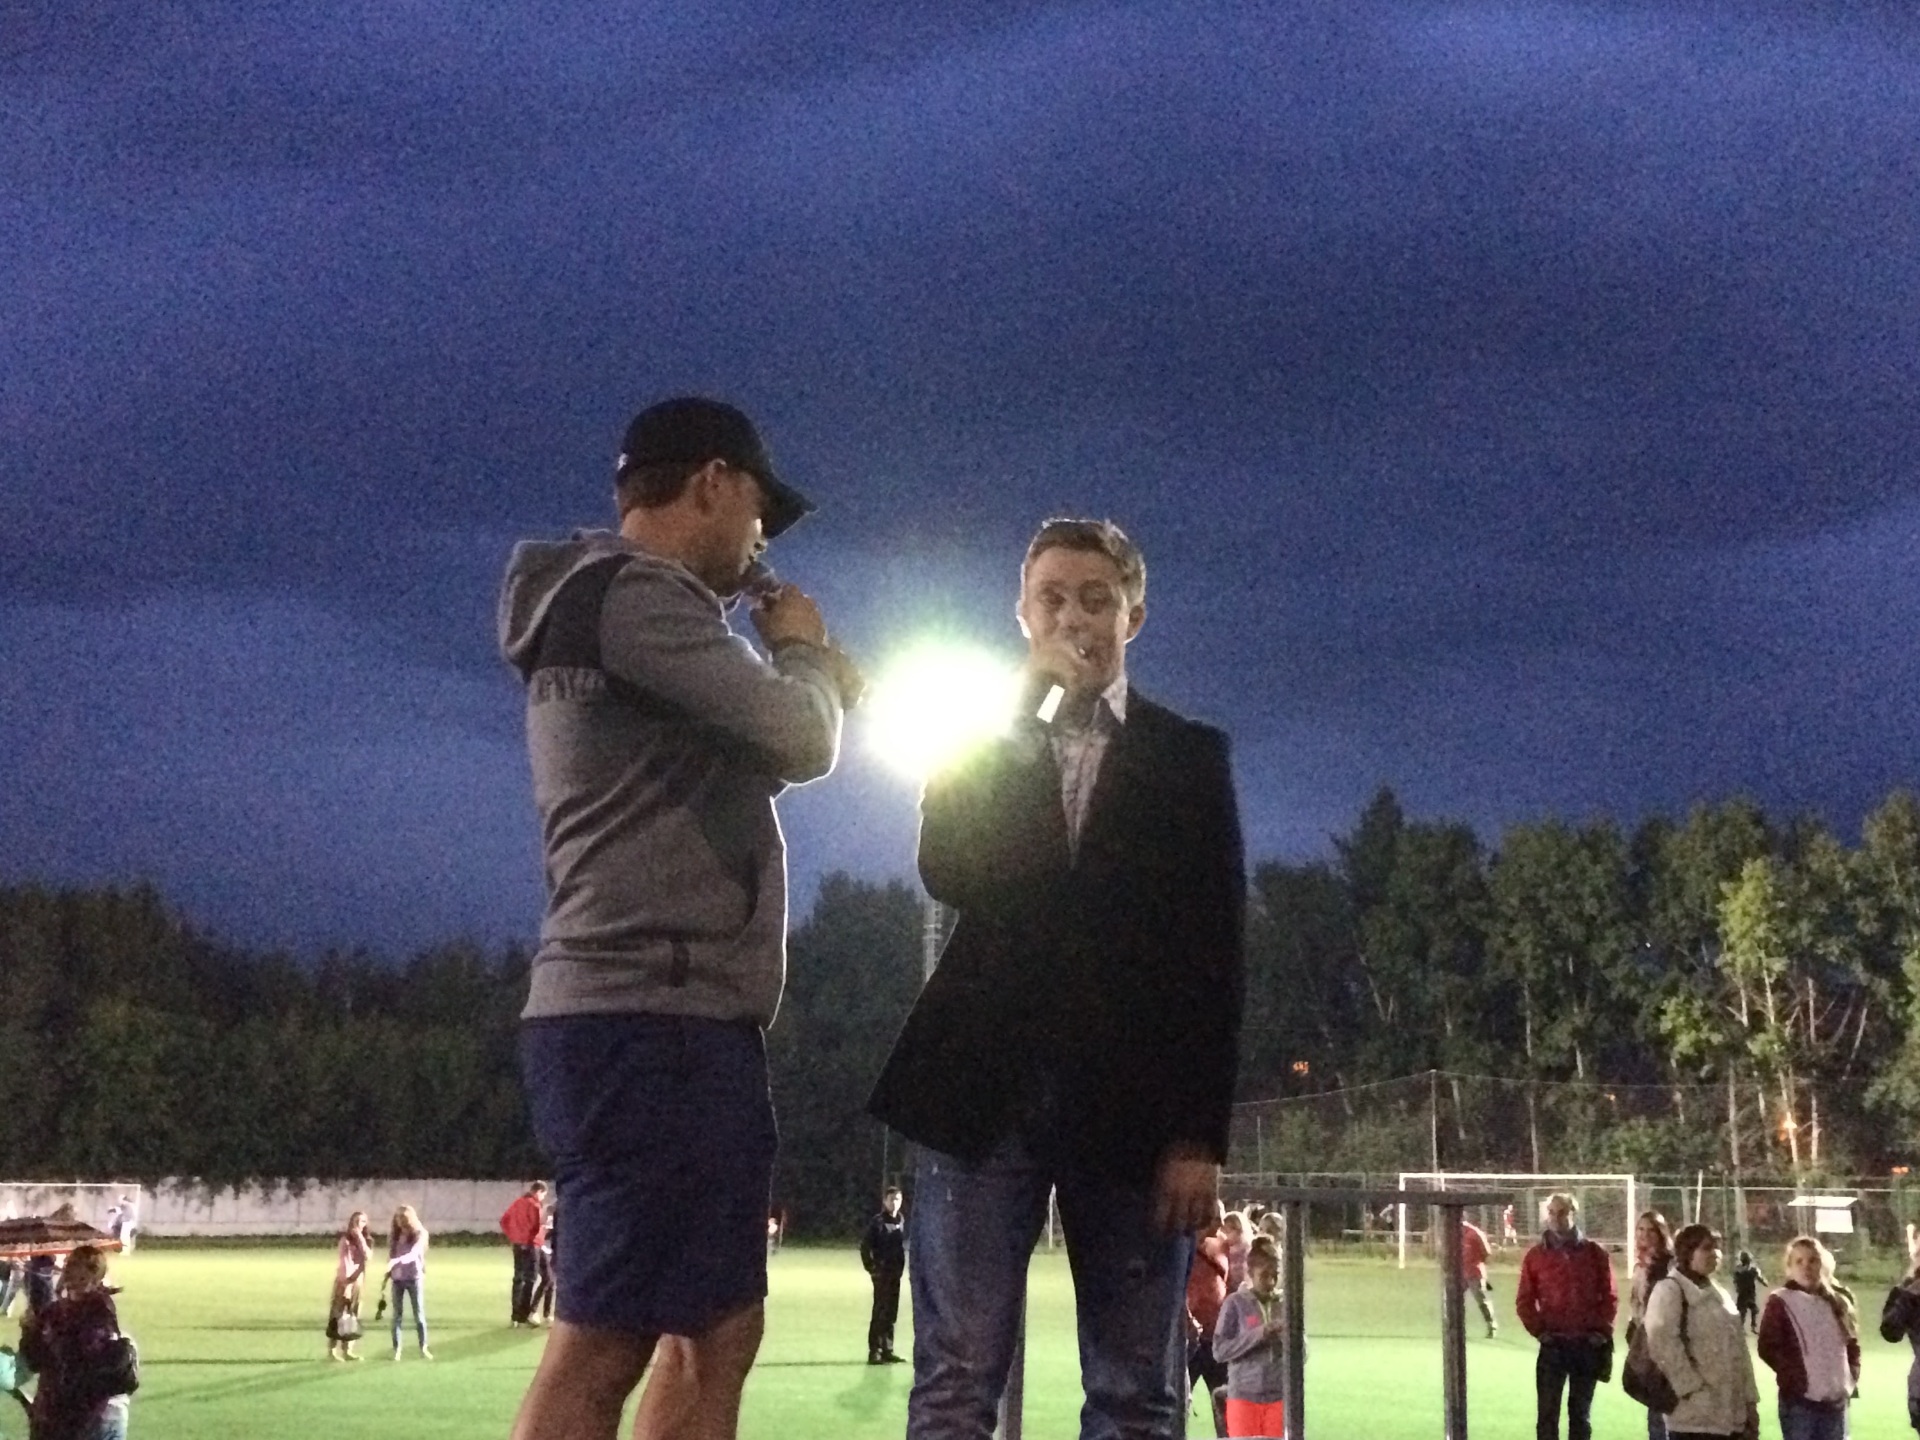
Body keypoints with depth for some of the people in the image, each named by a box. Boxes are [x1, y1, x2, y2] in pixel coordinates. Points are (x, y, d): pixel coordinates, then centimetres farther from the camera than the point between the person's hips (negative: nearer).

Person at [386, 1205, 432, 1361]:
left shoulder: (420, 1234, -8)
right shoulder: (393, 1235, 3)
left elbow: (413, 1254, -22)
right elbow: (390, 1257, 10)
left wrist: (397, 1260, -35)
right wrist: (386, 1277, 6)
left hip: (415, 1278, -3)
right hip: (397, 1279, 3)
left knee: (419, 1314, 2)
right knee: (397, 1314, 3)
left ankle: (423, 1348, 9)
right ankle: (397, 1349, 8)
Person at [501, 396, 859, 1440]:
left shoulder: (626, 609, 23)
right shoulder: (631, 594, -10)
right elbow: (800, 743, -12)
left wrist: (817, 687, 18)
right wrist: (802, 650, 7)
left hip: (683, 1023, 11)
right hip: (646, 1023, -11)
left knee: (716, 1334, 11)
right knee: (599, 1349, -12)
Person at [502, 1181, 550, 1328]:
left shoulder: (518, 1202, 12)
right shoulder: (534, 1205, -12)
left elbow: (504, 1220, 15)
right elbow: (536, 1227, -21)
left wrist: (511, 1236, 16)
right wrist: (544, 1226, -1)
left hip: (517, 1244, 8)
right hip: (530, 1245, -8)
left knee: (518, 1279, 13)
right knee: (530, 1280, -4)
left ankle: (515, 1316, 14)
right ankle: (523, 1316, -8)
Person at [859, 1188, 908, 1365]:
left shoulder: (901, 1222, 9)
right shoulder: (877, 1222, -8)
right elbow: (865, 1246, -9)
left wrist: (901, 1267, 8)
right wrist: (871, 1267, -11)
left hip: (895, 1274, 6)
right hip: (882, 1273, -6)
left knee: (891, 1313, 10)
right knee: (880, 1312, -6)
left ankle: (887, 1350, 17)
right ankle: (874, 1352, -3)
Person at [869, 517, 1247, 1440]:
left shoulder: (1189, 757, 10)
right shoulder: (976, 741, 13)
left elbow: (1215, 956, 4)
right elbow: (947, 874, -7)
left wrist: (1200, 1132, -5)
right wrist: (1027, 710, -8)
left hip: (1132, 1104, 0)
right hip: (983, 1089, 0)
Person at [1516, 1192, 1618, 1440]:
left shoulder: (1594, 1254, 3)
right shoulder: (1535, 1256, 1)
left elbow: (1610, 1297, 6)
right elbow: (1524, 1300, 4)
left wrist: (1602, 1331, -4)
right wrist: (1539, 1331, -7)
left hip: (1588, 1345, 1)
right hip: (1553, 1345, -1)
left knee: (1581, 1413, 9)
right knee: (1547, 1413, -3)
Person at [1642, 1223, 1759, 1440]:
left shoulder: (1719, 1294, 22)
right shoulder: (1669, 1289, -6)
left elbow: (1738, 1350, 21)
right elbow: (1661, 1342, -18)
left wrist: (1750, 1400, 14)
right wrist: (1692, 1387, -20)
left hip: (1729, 1411, 8)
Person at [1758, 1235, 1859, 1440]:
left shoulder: (1838, 1301, 11)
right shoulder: (1780, 1303, -4)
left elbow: (1852, 1344, 19)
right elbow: (1768, 1348, -9)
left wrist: (1851, 1377, 5)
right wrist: (1797, 1378, -14)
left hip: (1835, 1399, 5)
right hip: (1799, 1400, -5)